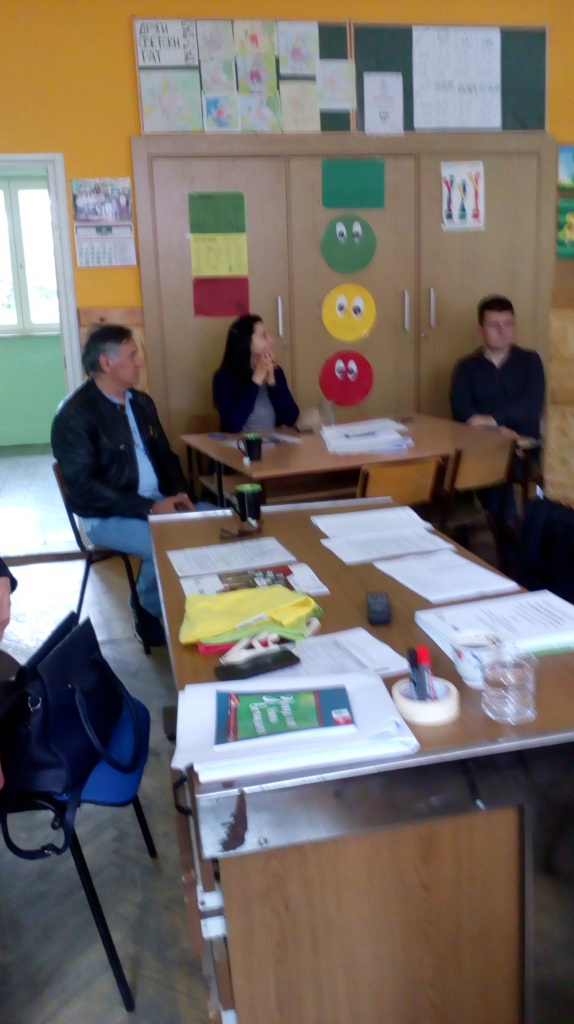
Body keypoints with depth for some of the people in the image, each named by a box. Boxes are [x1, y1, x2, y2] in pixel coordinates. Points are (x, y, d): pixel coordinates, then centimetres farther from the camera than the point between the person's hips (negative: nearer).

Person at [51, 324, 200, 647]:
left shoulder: (141, 402, 10)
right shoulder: (75, 414, -15)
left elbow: (165, 455, 18)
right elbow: (83, 487, -21)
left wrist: (179, 492, -4)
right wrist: (149, 508, -24)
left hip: (159, 503, 8)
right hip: (107, 517, -7)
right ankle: (152, 615, -3)